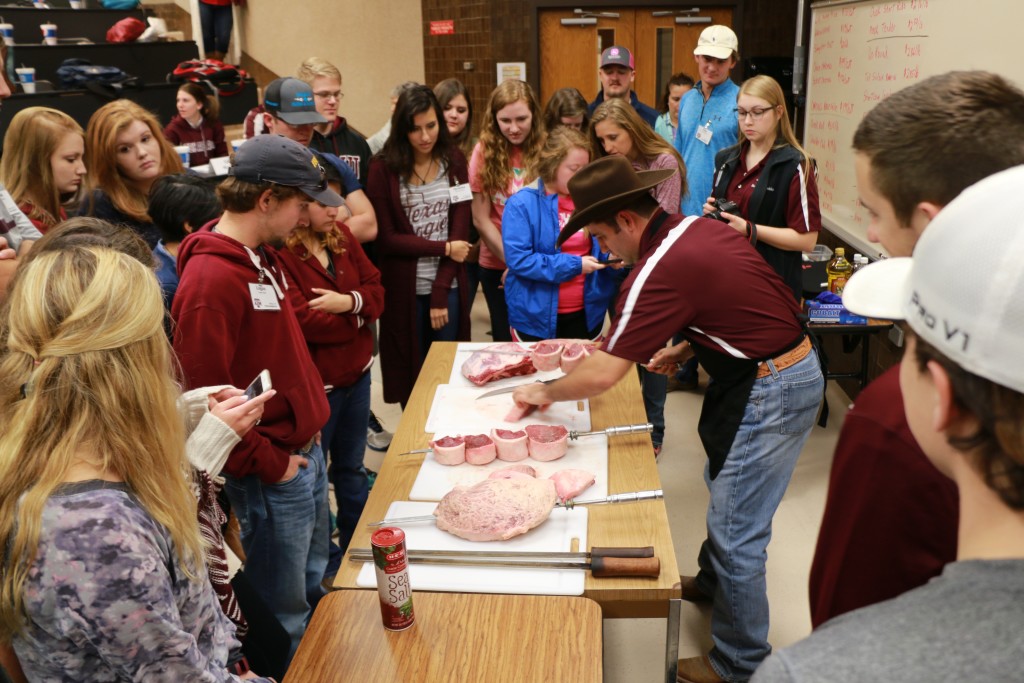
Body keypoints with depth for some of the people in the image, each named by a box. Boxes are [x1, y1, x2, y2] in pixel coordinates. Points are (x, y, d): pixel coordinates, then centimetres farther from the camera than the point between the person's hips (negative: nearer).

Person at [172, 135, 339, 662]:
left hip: (305, 450, 9)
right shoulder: (211, 280, -23)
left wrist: (310, 434, 12)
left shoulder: (261, 257, 7)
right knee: (286, 623, 10)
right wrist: (270, 464, -14)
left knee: (313, 593, 25)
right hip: (272, 475, -9)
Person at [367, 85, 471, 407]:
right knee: (411, 373, 11)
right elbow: (385, 239, -10)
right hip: (405, 289, -2)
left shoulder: (454, 161, 1)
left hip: (448, 286, 2)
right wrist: (444, 248, -12)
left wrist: (441, 293, -10)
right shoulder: (383, 168, -6)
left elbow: (460, 229, -3)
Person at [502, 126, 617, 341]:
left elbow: (602, 248, 12)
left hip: (586, 314, 4)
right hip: (536, 318, -4)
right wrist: (573, 265, -20)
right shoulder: (521, 203, -11)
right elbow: (517, 259, -20)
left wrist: (612, 257, -12)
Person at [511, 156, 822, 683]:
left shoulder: (660, 269, -24)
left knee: (735, 533, 2)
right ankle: (712, 581, 50)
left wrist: (545, 393, -5)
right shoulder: (697, 226, 4)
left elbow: (600, 375, -23)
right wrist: (686, 349, 10)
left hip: (769, 393, -10)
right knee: (723, 488, 27)